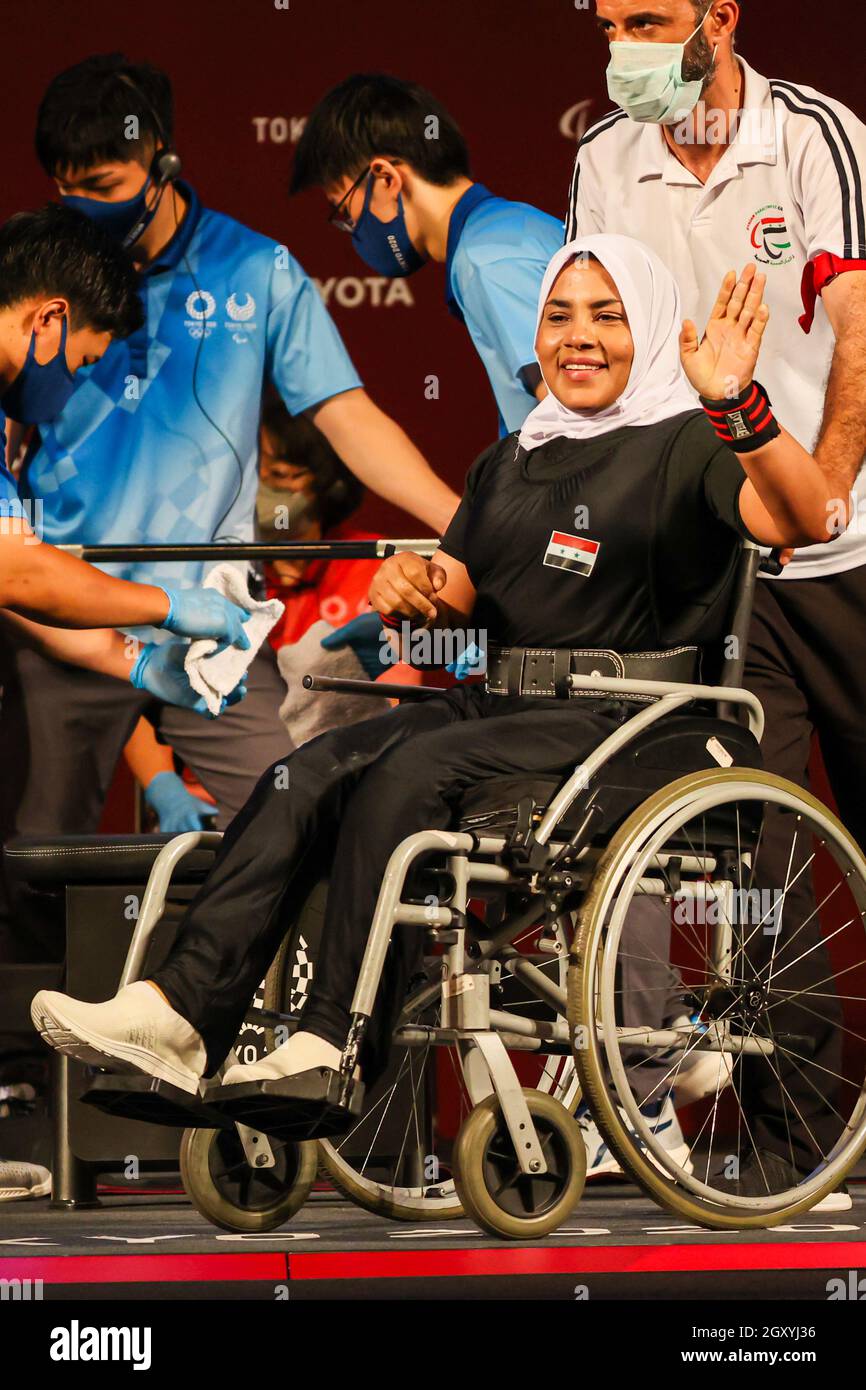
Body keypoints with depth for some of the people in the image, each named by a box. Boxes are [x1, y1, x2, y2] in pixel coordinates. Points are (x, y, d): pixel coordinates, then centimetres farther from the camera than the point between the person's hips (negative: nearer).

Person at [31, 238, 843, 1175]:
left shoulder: (686, 446, 1)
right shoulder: (510, 461, 23)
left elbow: (808, 521, -17)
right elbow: (456, 596, 19)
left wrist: (739, 407, -33)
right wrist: (410, 585, -5)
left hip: (626, 723, -6)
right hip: (501, 702, 7)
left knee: (408, 772, -31)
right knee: (311, 773, -20)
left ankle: (336, 1048, -33)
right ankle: (183, 1011, -32)